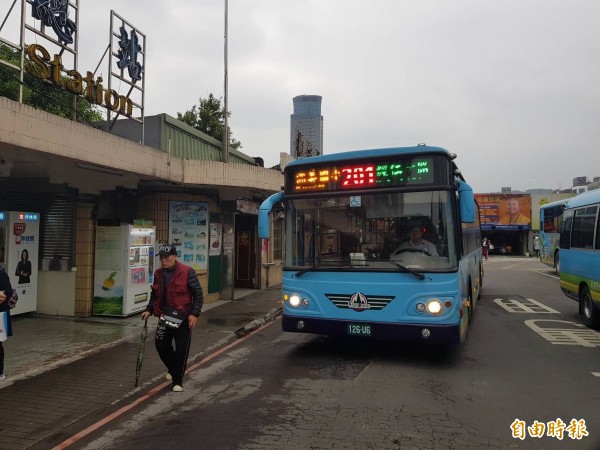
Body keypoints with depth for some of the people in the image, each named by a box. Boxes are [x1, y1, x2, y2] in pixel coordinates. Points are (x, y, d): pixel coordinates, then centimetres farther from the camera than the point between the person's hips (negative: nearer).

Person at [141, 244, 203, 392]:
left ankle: (178, 381, 14)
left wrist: (194, 314, -17)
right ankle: (172, 369, 39)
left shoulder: (187, 272, -13)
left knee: (181, 349, -2)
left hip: (183, 318, -5)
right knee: (161, 345, 10)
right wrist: (149, 310, 5)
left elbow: (198, 294, -11)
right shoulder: (158, 273, 4)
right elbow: (154, 295, 17)